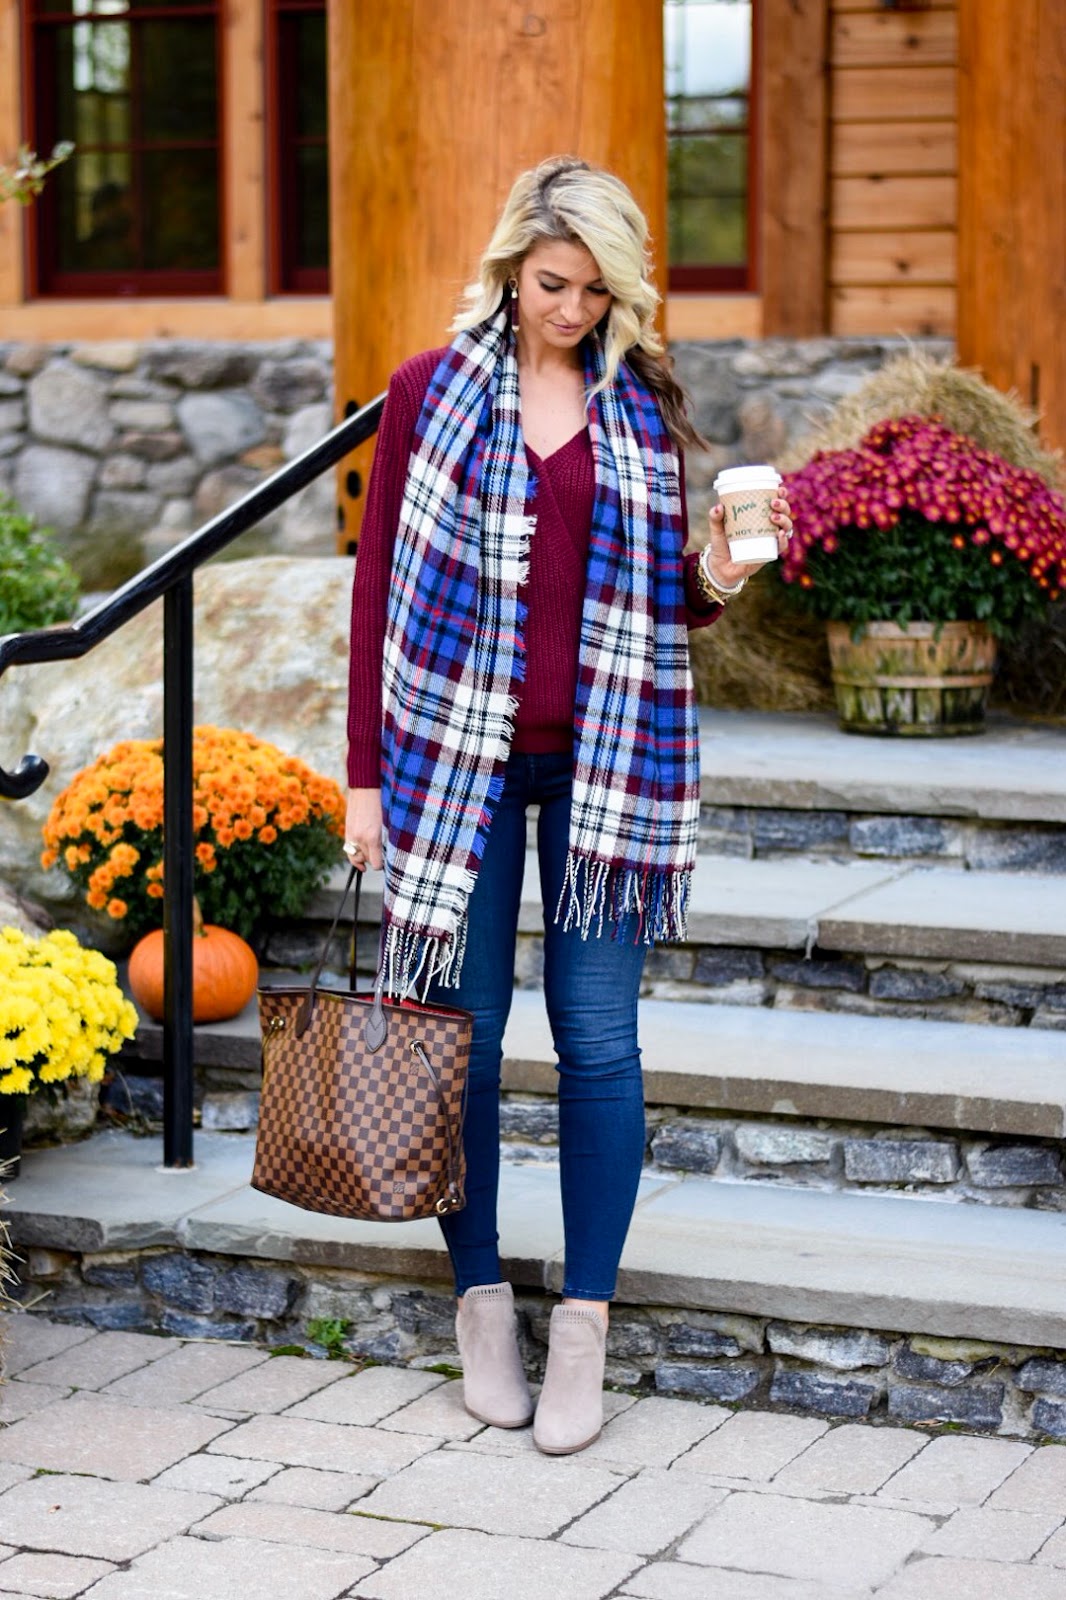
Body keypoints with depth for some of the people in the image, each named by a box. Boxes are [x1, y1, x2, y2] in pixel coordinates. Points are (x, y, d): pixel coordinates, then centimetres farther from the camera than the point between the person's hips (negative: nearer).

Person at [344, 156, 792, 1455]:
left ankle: (584, 1324, 8)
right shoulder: (430, 392, 3)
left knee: (598, 1040, 0)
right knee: (464, 1032, 4)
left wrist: (715, 582, -8)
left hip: (604, 760, 1)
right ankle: (480, 1299, 18)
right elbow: (378, 588, 3)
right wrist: (366, 775, -1)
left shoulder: (644, 408, 8)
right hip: (460, 752, -1)